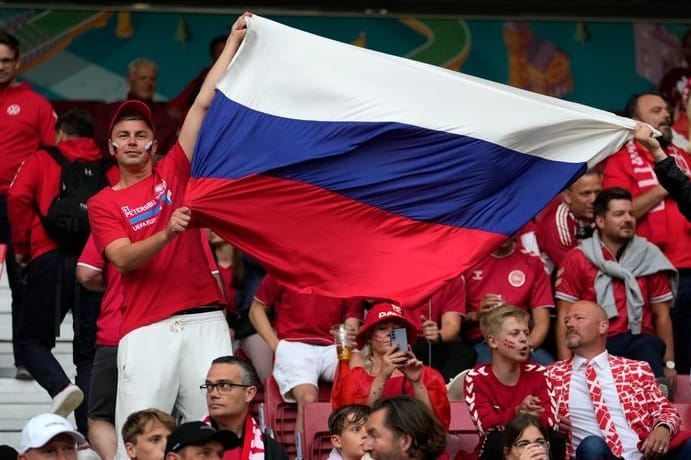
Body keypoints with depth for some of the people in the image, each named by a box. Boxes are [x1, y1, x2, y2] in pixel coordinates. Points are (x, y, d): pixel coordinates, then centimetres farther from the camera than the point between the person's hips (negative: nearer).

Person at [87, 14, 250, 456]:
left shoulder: (174, 172, 13)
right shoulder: (103, 204, 10)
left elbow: (203, 105, 10)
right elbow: (124, 260, -5)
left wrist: (233, 42, 7)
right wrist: (167, 233, -21)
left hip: (204, 318, 1)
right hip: (146, 328, -1)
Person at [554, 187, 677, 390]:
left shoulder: (649, 256, 11)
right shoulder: (577, 259, 7)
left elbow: (661, 315, 13)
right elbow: (564, 317, 4)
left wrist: (669, 364, 6)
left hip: (640, 340, 1)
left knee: (649, 348, -35)